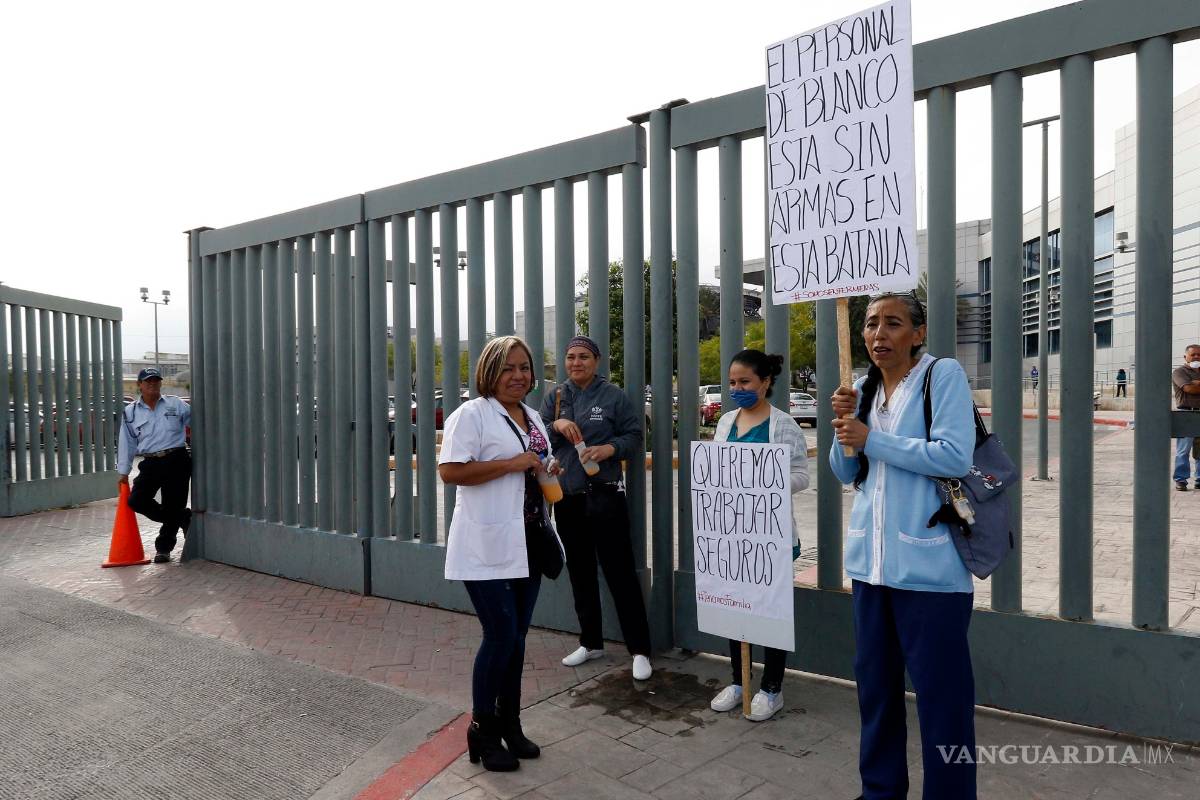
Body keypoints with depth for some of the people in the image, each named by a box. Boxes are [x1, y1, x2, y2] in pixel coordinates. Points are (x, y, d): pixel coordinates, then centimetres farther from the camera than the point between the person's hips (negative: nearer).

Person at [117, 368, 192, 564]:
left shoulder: (176, 404, 4)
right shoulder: (130, 412, 8)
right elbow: (126, 444, 10)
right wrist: (123, 472, 9)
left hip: (177, 461, -2)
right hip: (150, 464, 2)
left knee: (172, 506, -1)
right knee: (137, 501, -9)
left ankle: (163, 547, 16)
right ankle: (183, 518, 12)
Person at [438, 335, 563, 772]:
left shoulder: (533, 417, 15)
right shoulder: (472, 414, -10)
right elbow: (450, 470, -19)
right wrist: (512, 463, -21)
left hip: (527, 543, 8)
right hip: (486, 547, -7)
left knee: (515, 637, 14)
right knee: (500, 635, -6)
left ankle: (509, 725, 28)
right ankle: (482, 732, 13)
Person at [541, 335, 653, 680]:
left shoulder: (613, 395, -2)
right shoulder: (555, 396, 10)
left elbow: (634, 435, -1)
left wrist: (610, 448, -20)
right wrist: (556, 425, -13)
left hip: (604, 495, -5)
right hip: (566, 496, 5)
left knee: (620, 572, -4)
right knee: (580, 572, 15)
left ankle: (639, 649, 5)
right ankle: (590, 642, 29)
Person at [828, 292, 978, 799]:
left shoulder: (944, 375, -7)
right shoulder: (865, 390, 12)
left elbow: (955, 456, -19)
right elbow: (845, 473, 14)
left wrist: (870, 440, -15)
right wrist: (844, 424, -4)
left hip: (929, 563, -7)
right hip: (871, 559, 7)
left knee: (941, 691, 2)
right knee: (874, 682, 17)